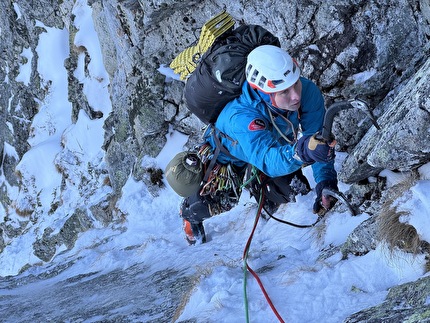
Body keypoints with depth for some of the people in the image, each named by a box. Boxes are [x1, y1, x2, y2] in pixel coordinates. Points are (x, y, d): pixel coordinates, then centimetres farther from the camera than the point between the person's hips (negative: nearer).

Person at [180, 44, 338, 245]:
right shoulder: (240, 117, -48)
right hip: (229, 156, -4)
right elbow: (268, 159, -62)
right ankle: (191, 214, 27)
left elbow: (319, 138, -31)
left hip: (277, 146, 4)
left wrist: (325, 180, -47)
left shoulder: (308, 92, -36)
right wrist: (301, 151, -81)